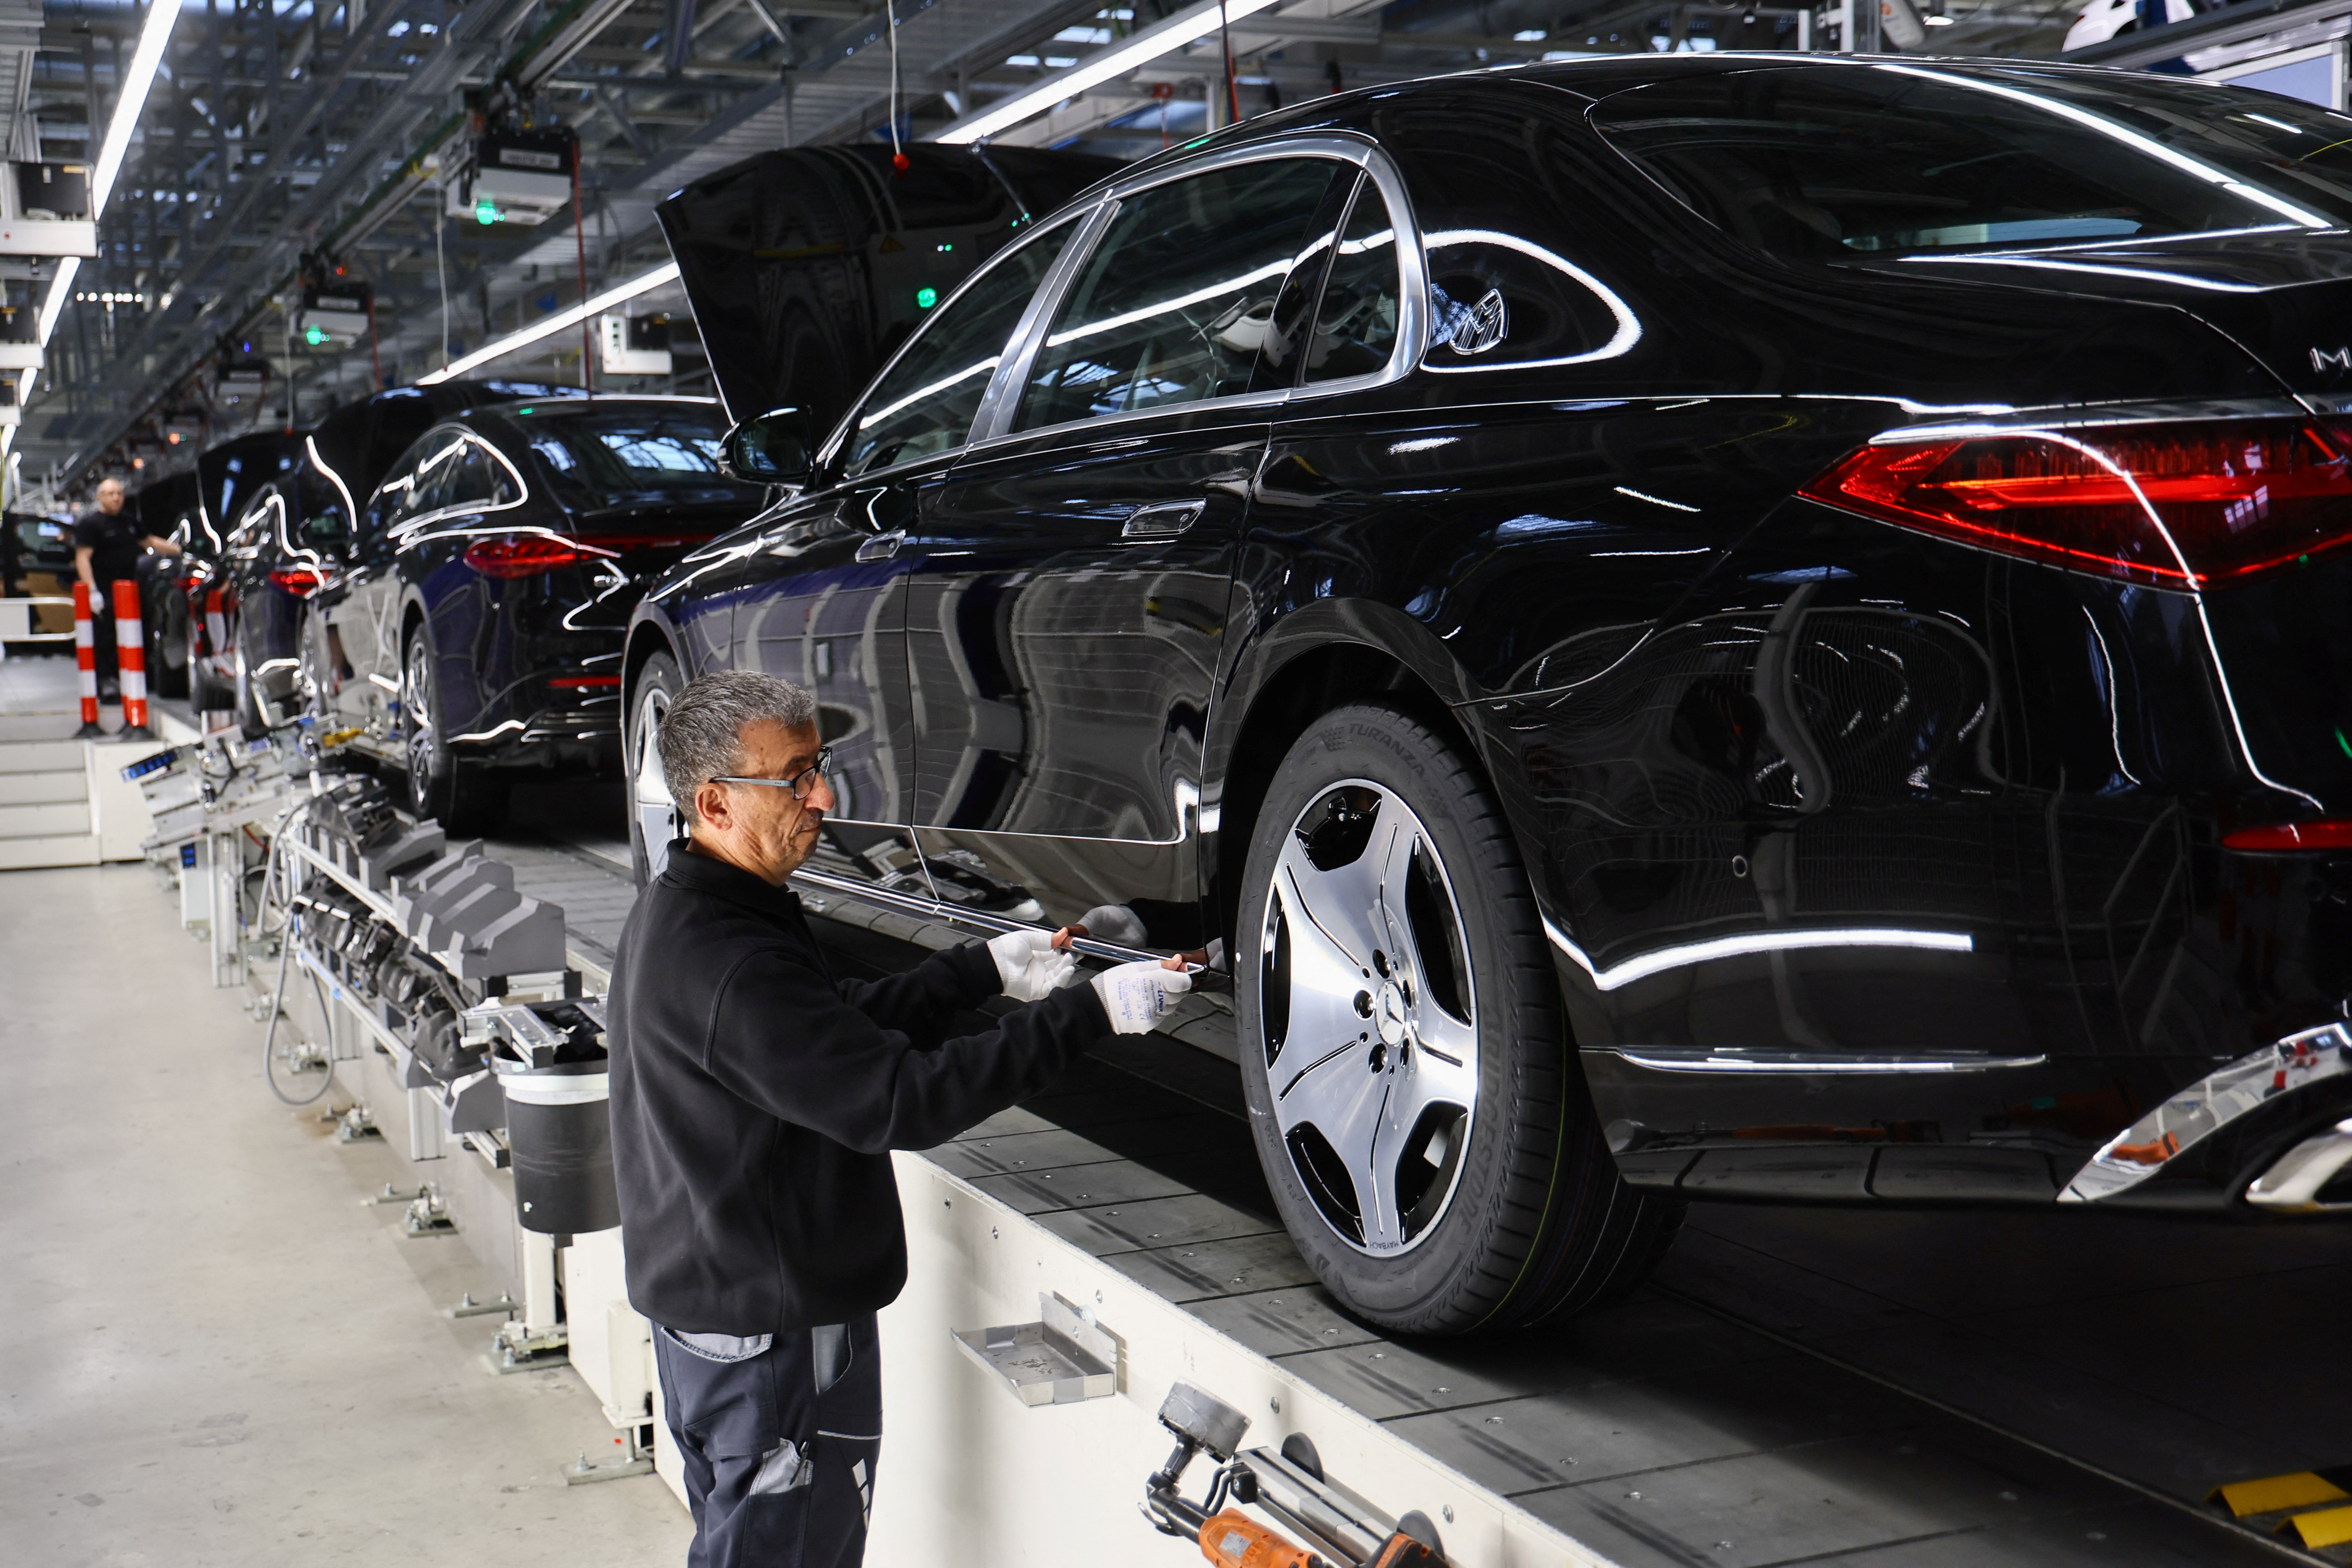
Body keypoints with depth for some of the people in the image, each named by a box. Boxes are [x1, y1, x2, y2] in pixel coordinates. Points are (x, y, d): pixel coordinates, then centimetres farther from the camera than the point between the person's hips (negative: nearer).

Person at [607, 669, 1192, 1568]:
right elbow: (902, 1102, -31)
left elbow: (843, 1025, 14)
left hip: (701, 1307, 10)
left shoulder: (675, 913, 6)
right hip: (776, 1331, -10)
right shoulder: (733, 968, -29)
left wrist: (985, 969, 7)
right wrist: (1091, 1011, -28)